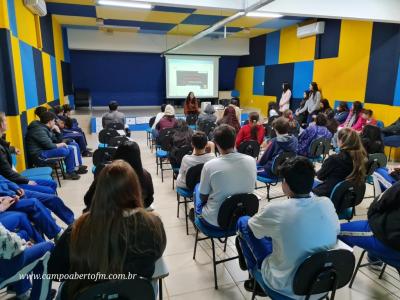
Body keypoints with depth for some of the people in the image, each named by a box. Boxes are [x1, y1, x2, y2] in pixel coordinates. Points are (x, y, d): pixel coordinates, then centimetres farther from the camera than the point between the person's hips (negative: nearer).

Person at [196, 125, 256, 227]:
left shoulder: (209, 166, -23)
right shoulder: (251, 161, -12)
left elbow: (203, 197, -8)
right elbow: (248, 189, 5)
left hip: (215, 221, -3)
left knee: (197, 187, 24)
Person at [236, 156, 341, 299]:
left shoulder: (275, 210, -27)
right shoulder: (327, 204, -14)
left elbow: (251, 226, -6)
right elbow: (335, 231, 7)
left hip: (285, 285, -5)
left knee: (243, 222, 6)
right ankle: (260, 279, 34)